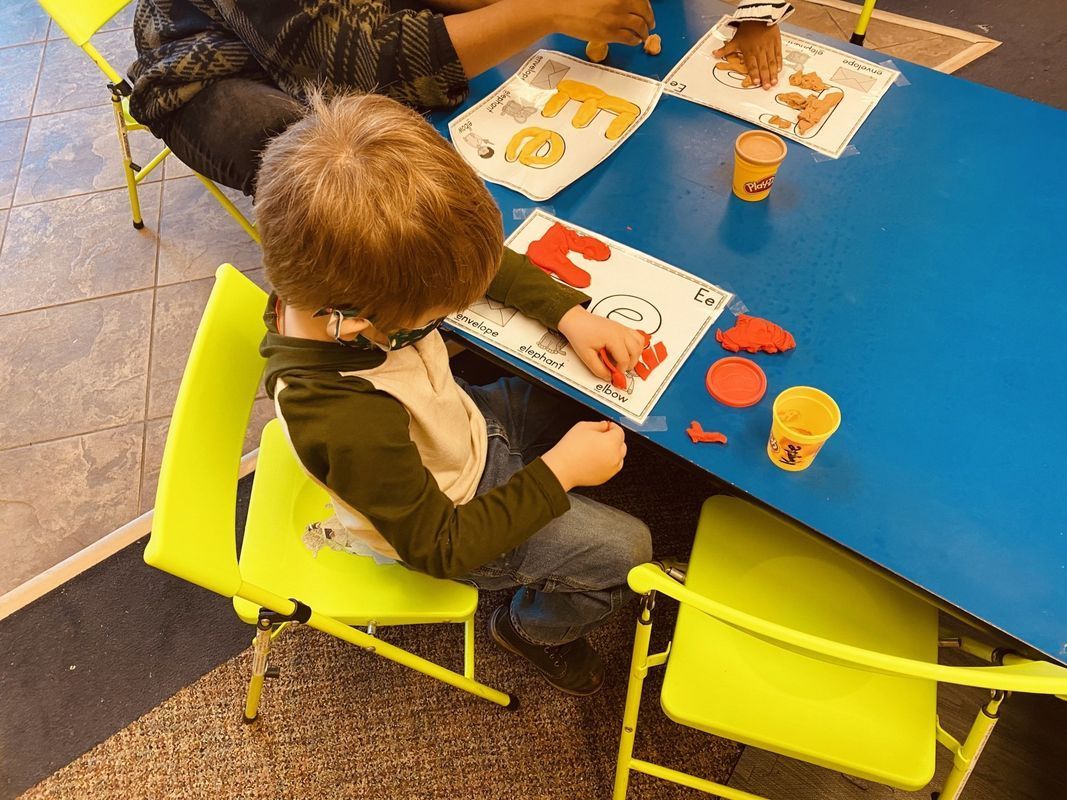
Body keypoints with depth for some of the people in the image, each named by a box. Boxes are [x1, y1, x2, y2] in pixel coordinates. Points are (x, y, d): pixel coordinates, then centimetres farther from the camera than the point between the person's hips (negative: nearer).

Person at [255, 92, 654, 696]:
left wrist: (570, 314, -16)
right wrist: (558, 473, -25)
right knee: (625, 550, 0)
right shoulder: (350, 424, -44)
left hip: (468, 423, 7)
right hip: (445, 522, -6)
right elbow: (442, 548, -27)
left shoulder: (331, 283, -25)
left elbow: (486, 261, -6)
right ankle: (537, 627, 30)